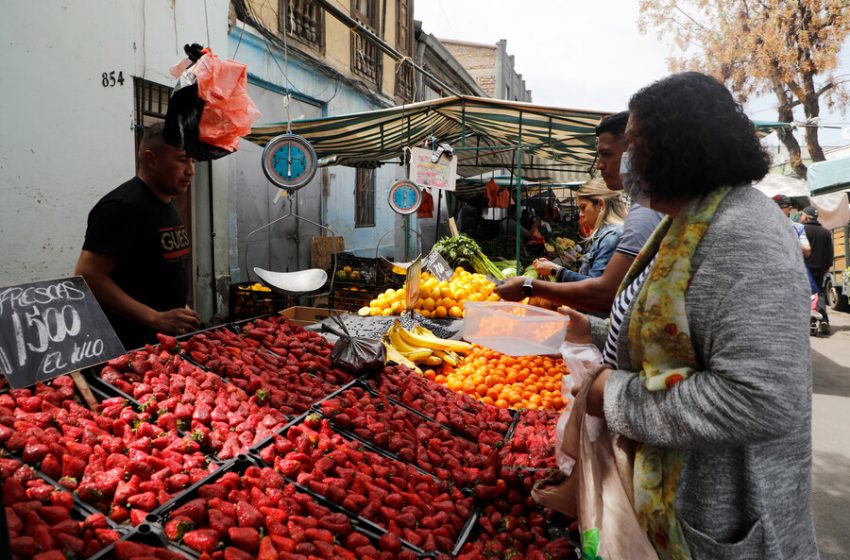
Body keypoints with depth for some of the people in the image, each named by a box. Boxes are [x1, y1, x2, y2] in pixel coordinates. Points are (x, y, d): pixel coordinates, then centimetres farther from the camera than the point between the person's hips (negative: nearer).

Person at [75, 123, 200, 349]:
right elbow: (87, 277, -22)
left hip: (166, 338, 8)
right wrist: (155, 318, -25)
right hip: (130, 345, -8)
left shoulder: (168, 204, 11)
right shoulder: (123, 207, -17)